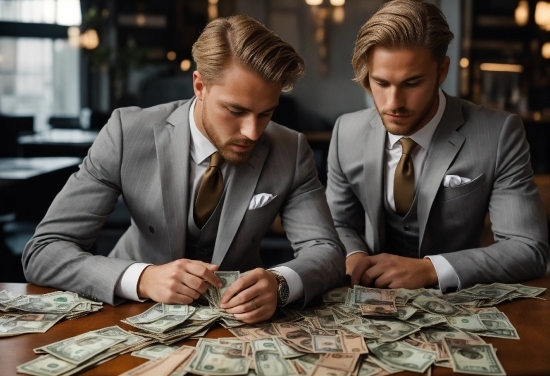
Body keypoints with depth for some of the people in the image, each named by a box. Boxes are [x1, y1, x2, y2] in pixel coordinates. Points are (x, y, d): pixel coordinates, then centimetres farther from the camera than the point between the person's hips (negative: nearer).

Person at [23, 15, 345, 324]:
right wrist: (143, 278, -34)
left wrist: (279, 283, -34)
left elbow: (327, 251, -12)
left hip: (236, 317, 1)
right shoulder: (128, 133, -17)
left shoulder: (290, 152, -12)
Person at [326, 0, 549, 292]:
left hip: (454, 300, -1)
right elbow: (339, 224, 7)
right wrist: (352, 257, -15)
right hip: (374, 295, 2)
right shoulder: (347, 133, -4)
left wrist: (429, 269, -26)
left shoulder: (499, 135, -14)